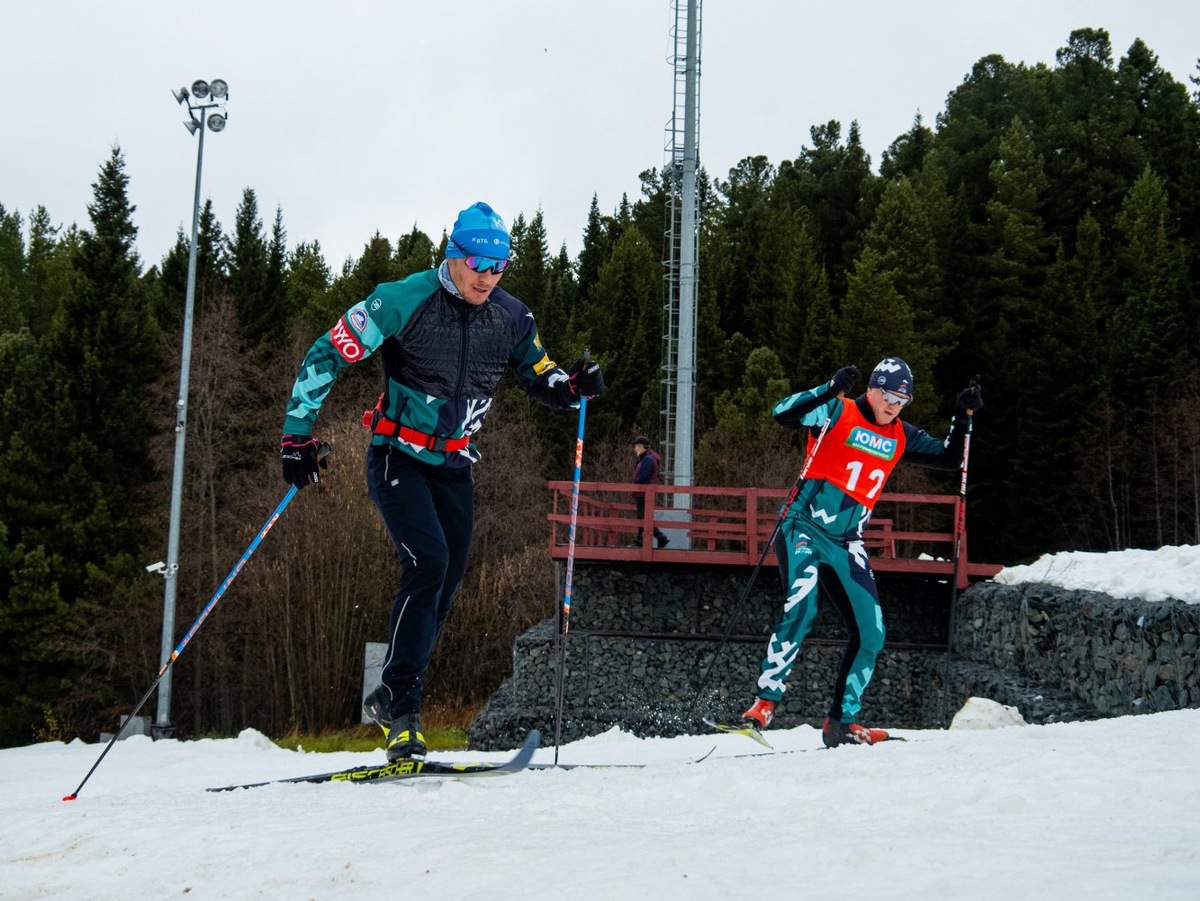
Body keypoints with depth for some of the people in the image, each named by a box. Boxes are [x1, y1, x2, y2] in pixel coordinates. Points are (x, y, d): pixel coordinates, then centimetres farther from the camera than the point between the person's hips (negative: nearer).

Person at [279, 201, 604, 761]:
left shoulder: (511, 318, -1)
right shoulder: (406, 301, -15)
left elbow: (541, 381, 12)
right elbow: (327, 355, -11)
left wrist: (573, 386, -12)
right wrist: (298, 433, -14)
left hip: (454, 466, 6)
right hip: (397, 458, -6)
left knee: (447, 582, 5)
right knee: (428, 564, -22)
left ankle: (390, 699, 21)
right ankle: (400, 704, -13)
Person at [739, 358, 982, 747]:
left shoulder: (902, 437, 11)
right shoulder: (839, 413, -6)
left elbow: (948, 459, 19)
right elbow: (783, 414, -21)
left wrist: (962, 417, 6)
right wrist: (830, 391, -32)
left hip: (846, 544, 6)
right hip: (804, 529, -6)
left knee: (871, 633, 1)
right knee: (800, 610, -27)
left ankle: (842, 721, 13)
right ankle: (765, 701, -17)